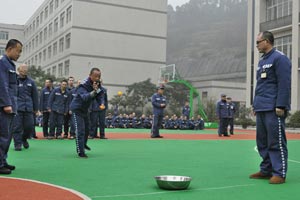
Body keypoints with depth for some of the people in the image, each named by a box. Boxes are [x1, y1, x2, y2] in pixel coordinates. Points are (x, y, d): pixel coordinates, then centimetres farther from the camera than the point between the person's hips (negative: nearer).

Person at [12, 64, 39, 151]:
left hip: (28, 108, 3)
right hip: (17, 108, -3)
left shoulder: (31, 82, 9)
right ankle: (18, 143, 8)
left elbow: (35, 96, 13)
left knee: (30, 126, 3)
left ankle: (24, 139, 29)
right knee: (17, 127, -2)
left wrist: (36, 108, 12)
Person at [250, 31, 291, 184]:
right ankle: (266, 170, 19)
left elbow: (284, 84, -15)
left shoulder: (279, 58, -7)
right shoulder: (262, 61, 20)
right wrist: (255, 104, 20)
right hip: (261, 109, 9)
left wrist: (280, 106, -19)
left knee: (276, 142, -5)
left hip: (273, 109, -9)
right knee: (262, 142, 10)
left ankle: (280, 173, 1)